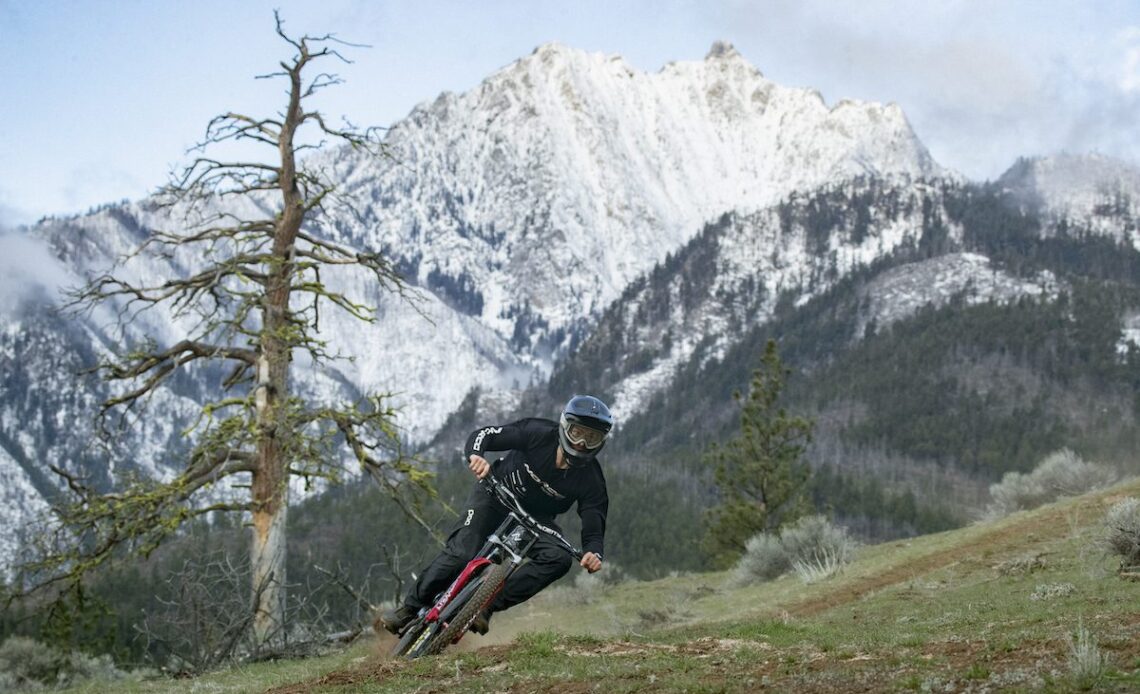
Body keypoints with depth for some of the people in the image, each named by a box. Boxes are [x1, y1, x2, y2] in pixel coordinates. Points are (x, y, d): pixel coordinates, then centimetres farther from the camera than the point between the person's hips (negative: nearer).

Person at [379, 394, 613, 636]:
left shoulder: (591, 480, -21)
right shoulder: (539, 433, -23)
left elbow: (594, 527, -22)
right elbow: (483, 435, -21)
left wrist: (593, 553, -45)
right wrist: (475, 455, -45)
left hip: (534, 518, 2)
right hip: (495, 495, -2)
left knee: (559, 559, -26)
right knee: (461, 553, -22)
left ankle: (489, 605, -21)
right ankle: (411, 607, -3)